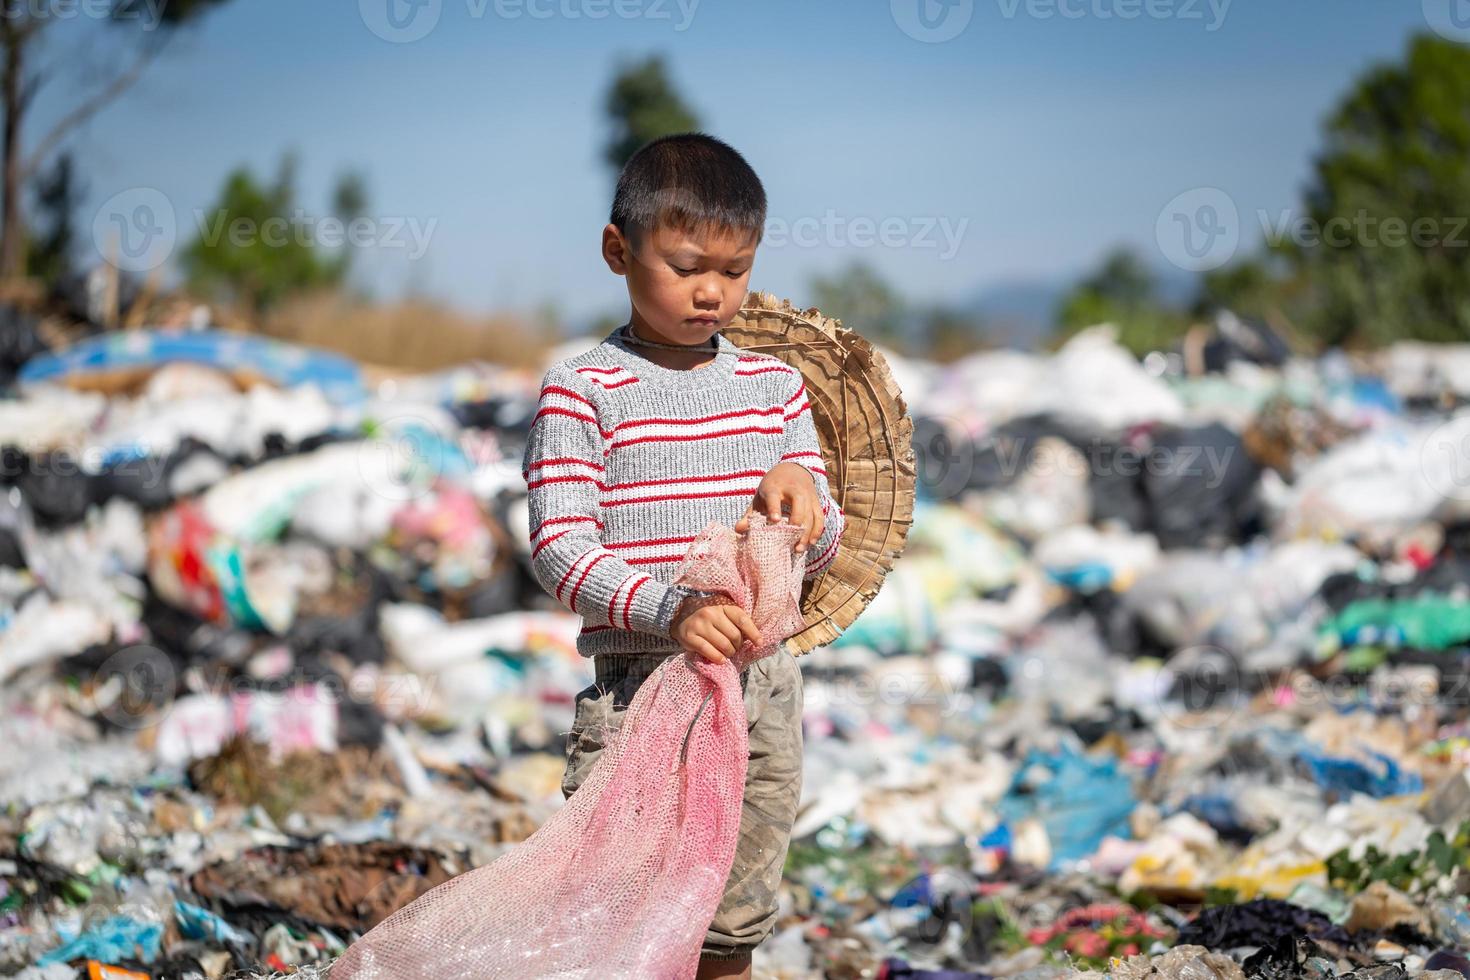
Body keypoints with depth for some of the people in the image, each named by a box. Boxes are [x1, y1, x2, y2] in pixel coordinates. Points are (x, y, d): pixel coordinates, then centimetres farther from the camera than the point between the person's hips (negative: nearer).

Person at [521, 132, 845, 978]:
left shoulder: (776, 388, 10)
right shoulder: (583, 391, -5)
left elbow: (821, 547, 14)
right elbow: (559, 549, -13)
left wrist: (799, 491, -10)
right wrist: (669, 609, -29)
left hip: (765, 690, 4)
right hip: (637, 686, -4)